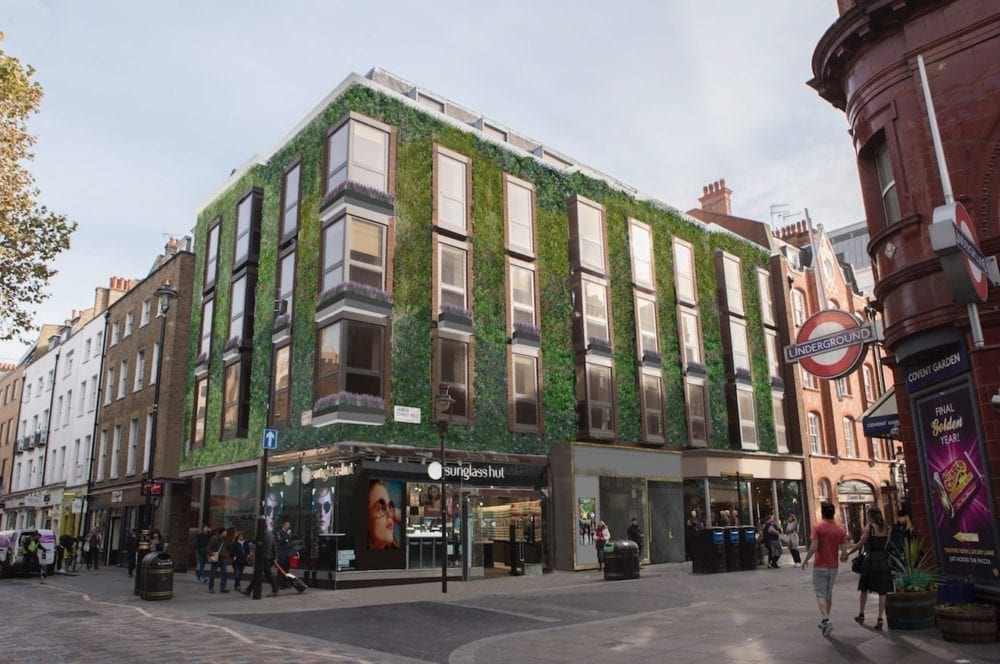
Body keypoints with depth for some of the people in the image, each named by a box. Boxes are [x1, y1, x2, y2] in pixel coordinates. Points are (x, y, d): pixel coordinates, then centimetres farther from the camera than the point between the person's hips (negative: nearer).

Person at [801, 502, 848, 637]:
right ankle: (825, 621, 28)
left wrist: (806, 560, -4)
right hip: (833, 566, 4)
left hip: (820, 566, -4)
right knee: (829, 593, 19)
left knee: (820, 594, -1)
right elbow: (844, 552, -3)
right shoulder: (840, 530, -1)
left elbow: (813, 547, -18)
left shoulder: (817, 528, -11)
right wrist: (842, 559, 20)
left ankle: (826, 620, -20)